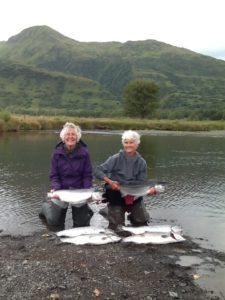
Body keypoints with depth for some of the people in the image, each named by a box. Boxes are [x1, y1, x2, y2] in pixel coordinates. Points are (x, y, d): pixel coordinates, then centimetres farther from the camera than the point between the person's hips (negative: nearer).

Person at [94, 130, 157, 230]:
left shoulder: (141, 162, -3)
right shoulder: (116, 158, -12)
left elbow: (141, 182, -2)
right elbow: (98, 171, -14)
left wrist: (149, 190, -22)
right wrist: (109, 181, -28)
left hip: (134, 197, 3)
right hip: (116, 197, -3)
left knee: (142, 222, 0)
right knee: (116, 227, -1)